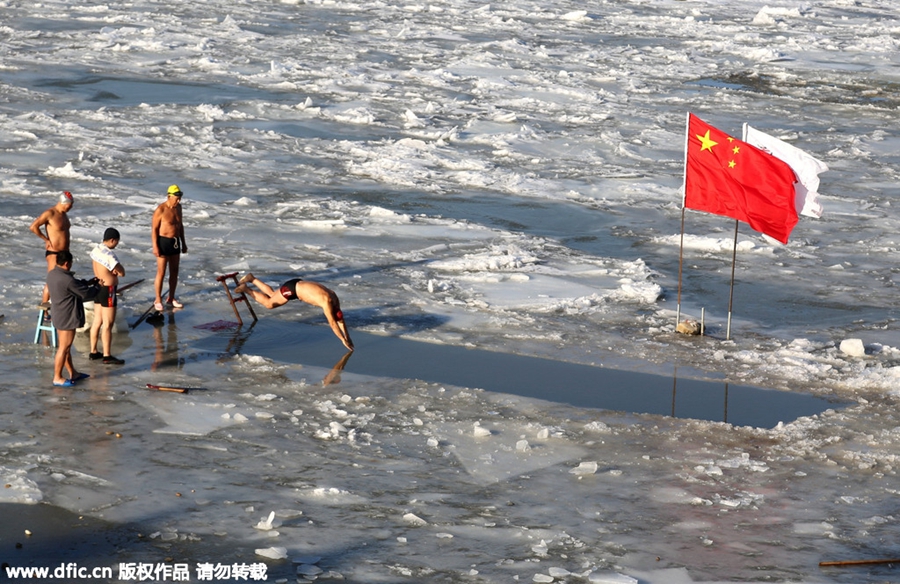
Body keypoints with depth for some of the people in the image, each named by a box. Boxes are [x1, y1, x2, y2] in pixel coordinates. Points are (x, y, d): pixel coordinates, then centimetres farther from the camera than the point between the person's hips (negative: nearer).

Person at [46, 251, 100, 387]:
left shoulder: (52, 274, 2)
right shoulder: (67, 280, -27)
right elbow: (85, 293, -17)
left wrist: (89, 282, 9)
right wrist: (97, 287, 0)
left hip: (60, 316, 10)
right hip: (67, 318, -10)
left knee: (65, 346, 19)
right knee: (64, 348, 0)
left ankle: (73, 373, 31)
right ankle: (57, 378, 7)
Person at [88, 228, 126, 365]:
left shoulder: (96, 249, 5)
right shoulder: (109, 255, -24)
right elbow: (122, 273, -21)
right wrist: (118, 267, -2)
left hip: (98, 287, 9)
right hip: (108, 291, -9)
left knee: (97, 321, 17)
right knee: (108, 324, -3)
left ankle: (93, 352, 24)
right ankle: (107, 356, 1)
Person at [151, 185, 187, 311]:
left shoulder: (178, 207, 6)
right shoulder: (160, 210, -16)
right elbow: (154, 228, -14)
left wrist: (183, 243, 17)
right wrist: (155, 247, -18)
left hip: (175, 242, 7)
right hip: (163, 242, -7)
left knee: (174, 271, 11)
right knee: (161, 273, -3)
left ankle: (171, 298, 23)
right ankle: (158, 300, 6)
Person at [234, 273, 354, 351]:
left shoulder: (335, 299, -4)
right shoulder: (327, 302, -29)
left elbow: (340, 319, 7)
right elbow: (332, 323, -29)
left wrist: (347, 337, 6)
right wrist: (343, 340, -26)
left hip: (298, 285, 8)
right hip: (292, 288, -8)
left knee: (271, 295, 27)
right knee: (269, 303, 7)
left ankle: (251, 279, 34)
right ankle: (246, 289, 16)